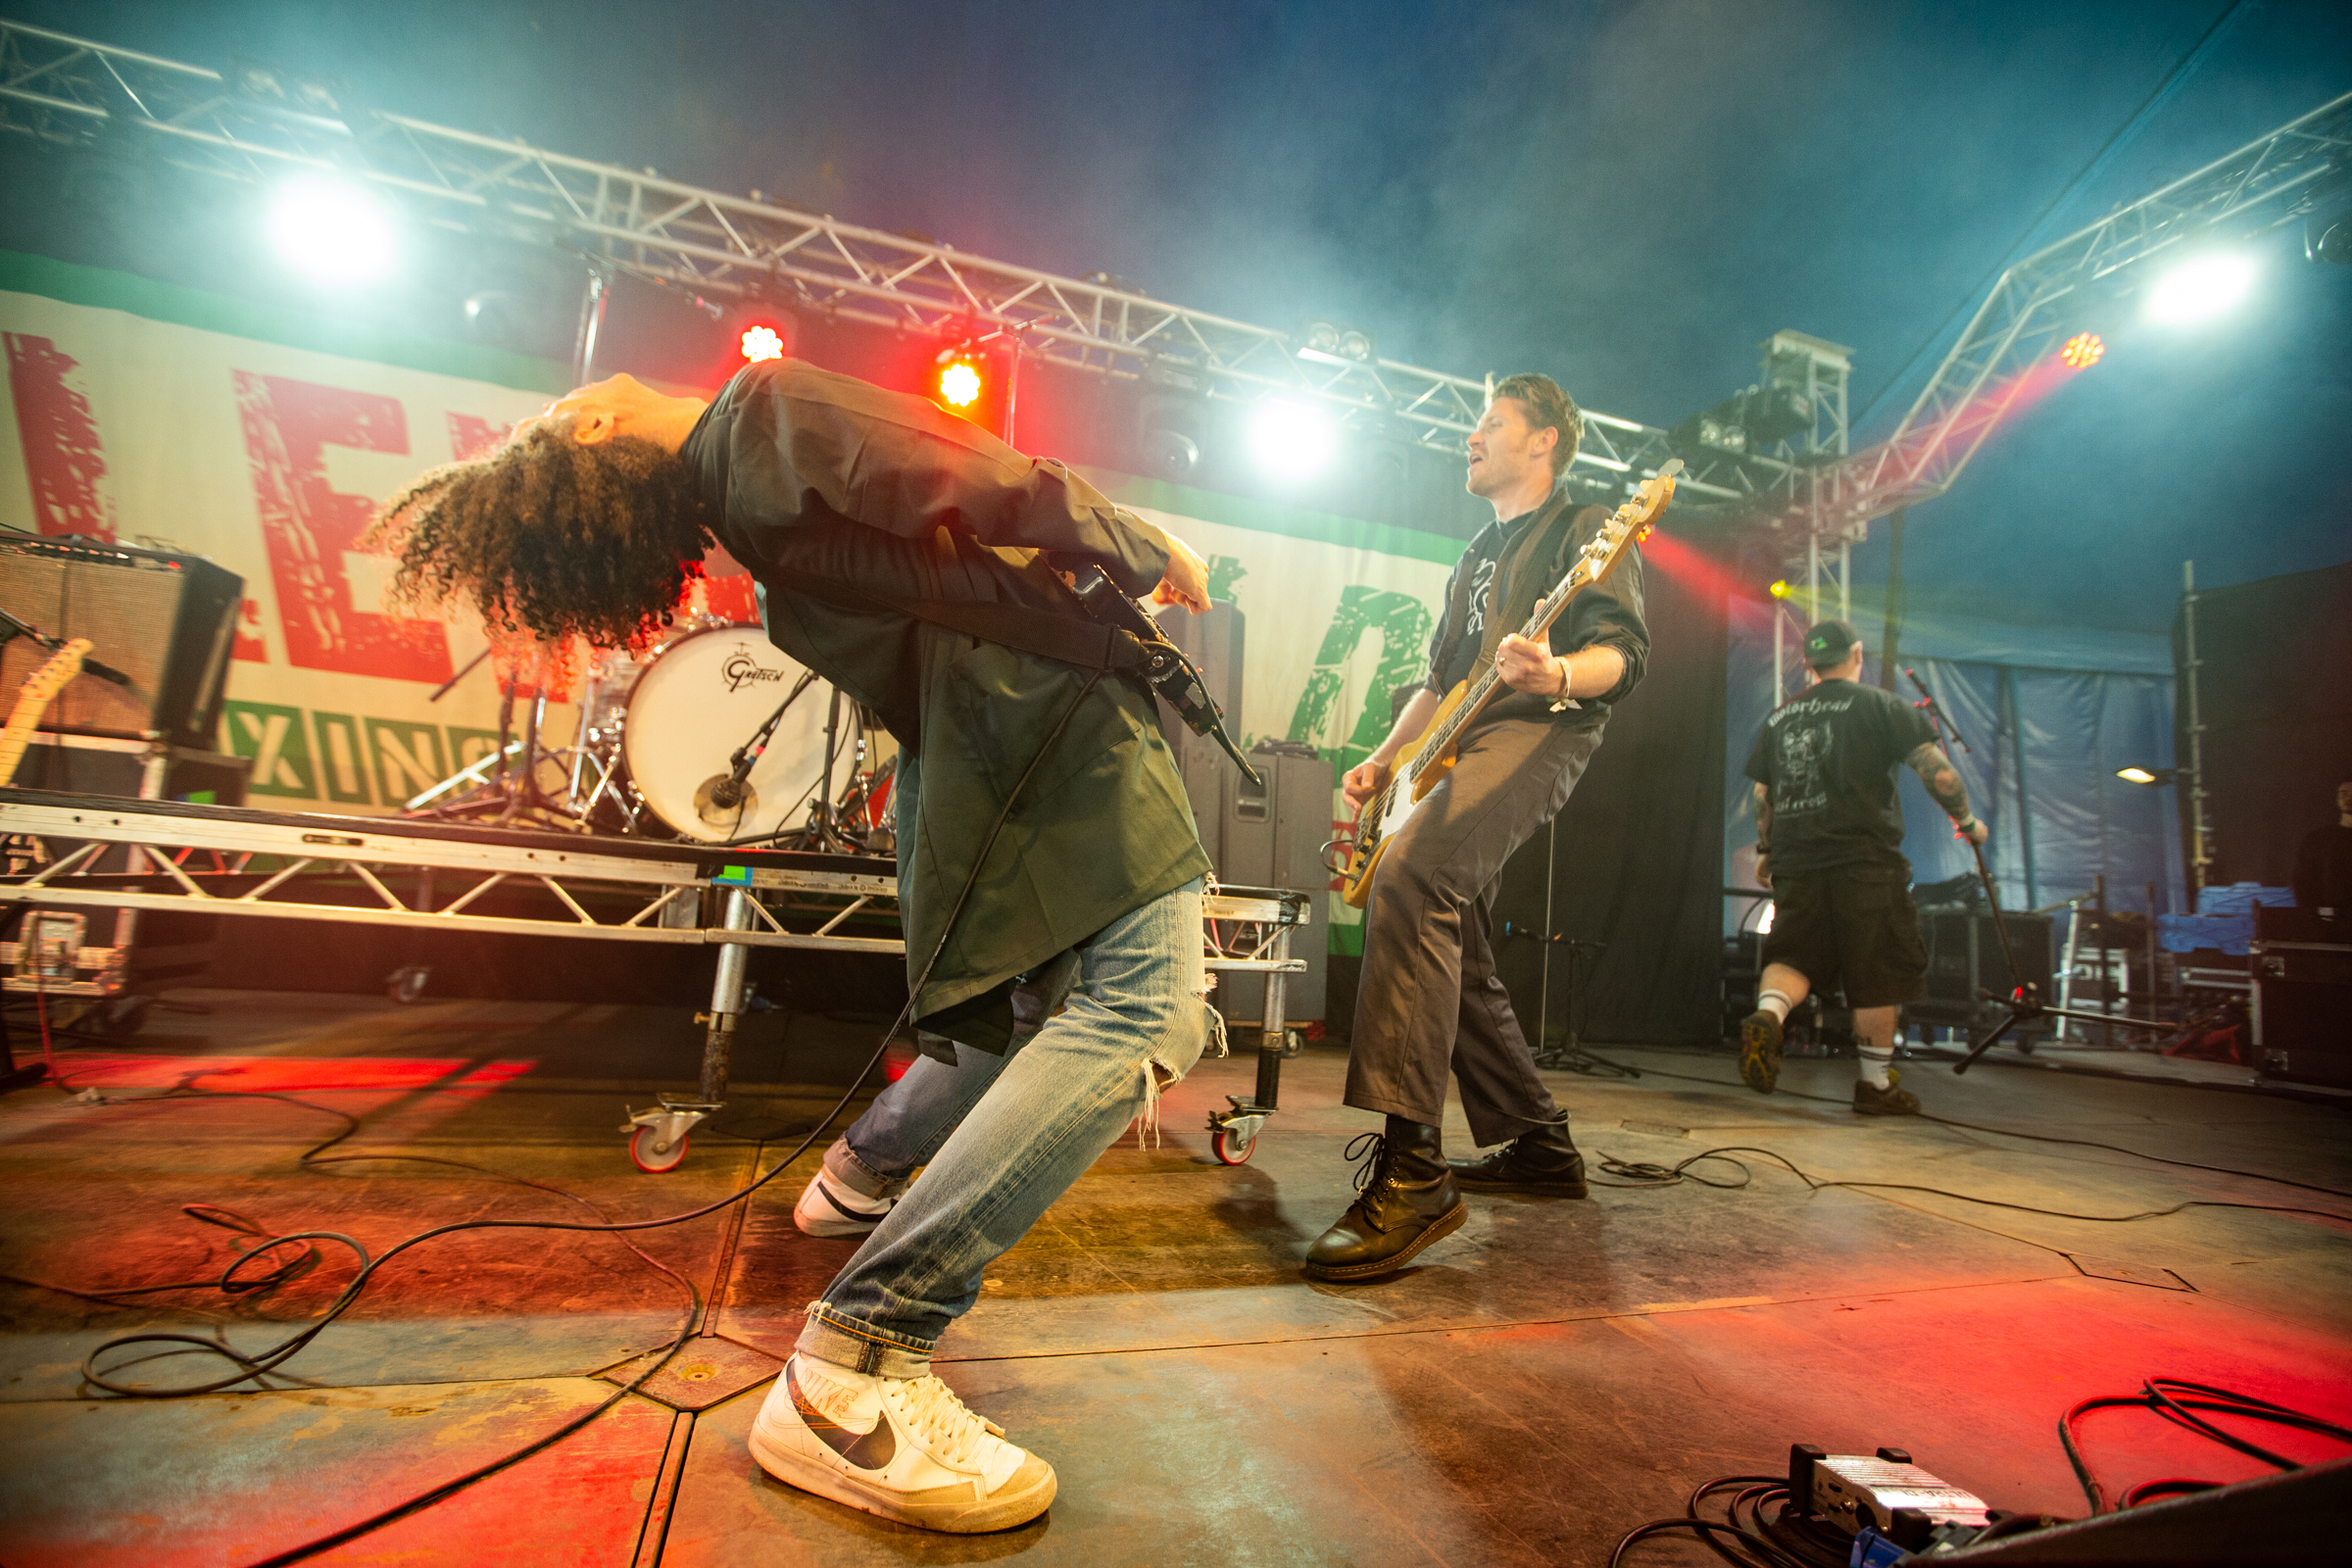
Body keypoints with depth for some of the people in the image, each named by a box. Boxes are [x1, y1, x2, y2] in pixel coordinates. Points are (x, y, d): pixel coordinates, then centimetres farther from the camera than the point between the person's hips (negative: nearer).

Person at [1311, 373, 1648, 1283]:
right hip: (1465, 745, 10)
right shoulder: (1479, 556, 29)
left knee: (1411, 877, -34)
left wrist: (1556, 675, -33)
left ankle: (1410, 1169, -35)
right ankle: (1538, 1148, 23)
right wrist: (1384, 759, 19)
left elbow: (1623, 649, -11)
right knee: (1458, 960, 8)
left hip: (1537, 733, -10)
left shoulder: (1584, 531, 4)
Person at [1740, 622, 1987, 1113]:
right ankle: (1875, 1083, 13)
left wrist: (1765, 851, 26)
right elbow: (1937, 772, -3)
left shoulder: (1779, 717, 14)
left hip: (1795, 861, 4)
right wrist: (1967, 820, 13)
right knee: (1878, 973, 6)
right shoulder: (1880, 705, 2)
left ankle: (1767, 1014, -23)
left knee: (1793, 957, 8)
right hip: (1863, 857, -4)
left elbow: (1762, 796, 15)